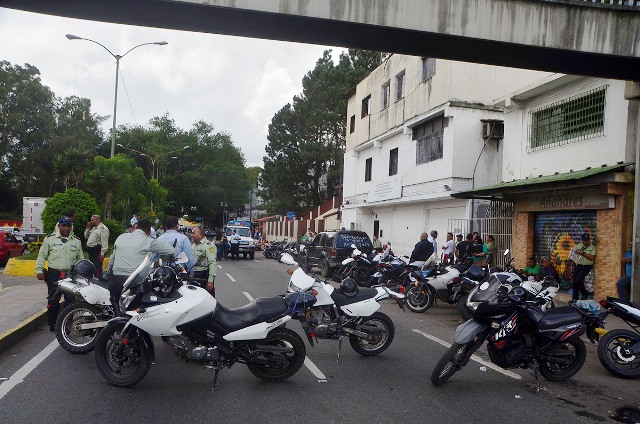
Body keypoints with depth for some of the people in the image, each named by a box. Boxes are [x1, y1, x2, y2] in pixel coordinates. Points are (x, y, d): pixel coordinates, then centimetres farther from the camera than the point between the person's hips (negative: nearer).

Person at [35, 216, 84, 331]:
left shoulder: (76, 241, 12)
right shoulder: (50, 239, 3)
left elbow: (80, 258, 18)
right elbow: (42, 256, 5)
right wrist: (39, 271, -2)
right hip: (54, 274, -2)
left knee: (71, 301, 2)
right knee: (53, 301, 4)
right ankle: (52, 324, 17)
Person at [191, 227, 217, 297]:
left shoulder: (208, 245, -11)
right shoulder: (193, 246, 18)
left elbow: (213, 263, -18)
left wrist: (210, 281, -24)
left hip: (204, 275, -8)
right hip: (194, 276, 8)